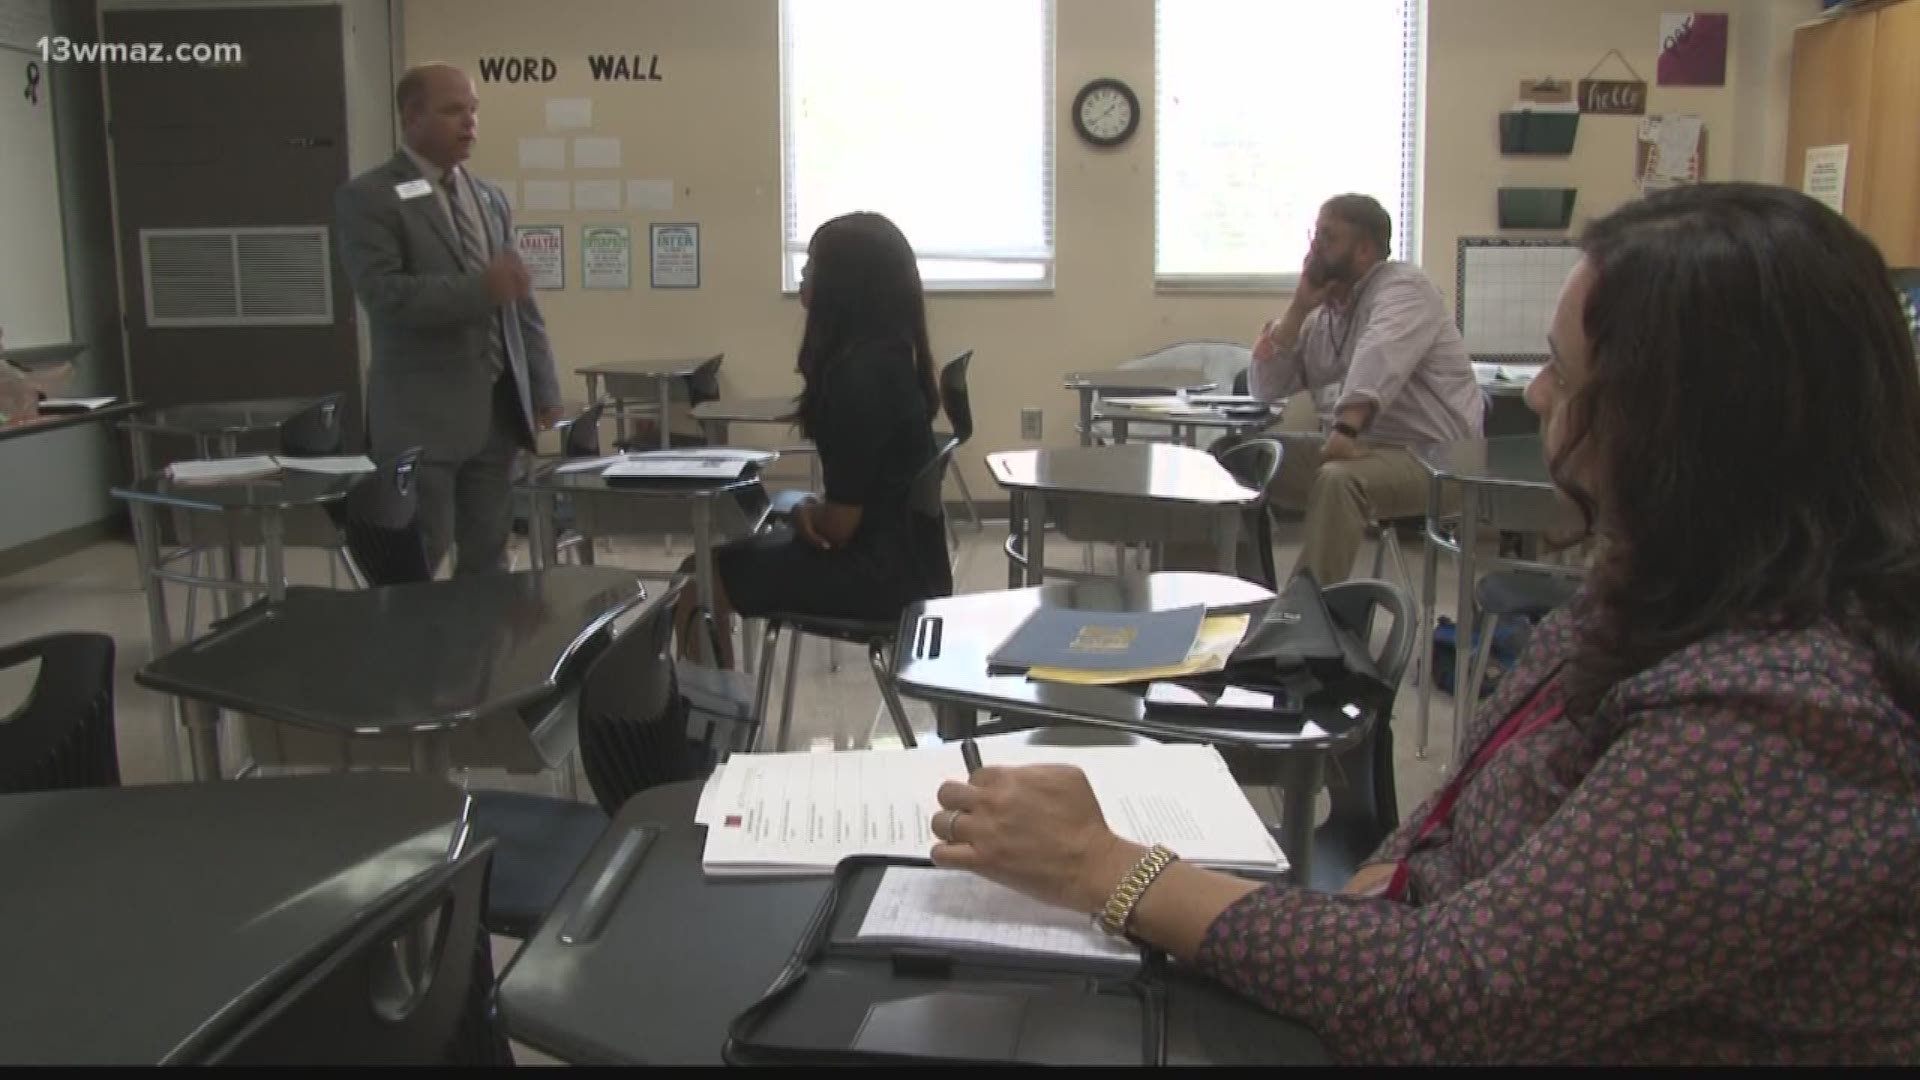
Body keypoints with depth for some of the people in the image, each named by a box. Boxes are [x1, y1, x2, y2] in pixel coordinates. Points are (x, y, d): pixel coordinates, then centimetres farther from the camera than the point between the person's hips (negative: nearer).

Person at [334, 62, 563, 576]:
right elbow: (385, 296, -17)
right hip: (422, 414, -6)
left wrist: (543, 387, 11)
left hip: (499, 407, 6)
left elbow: (520, 299, 16)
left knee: (488, 558, 10)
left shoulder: (490, 198, 15)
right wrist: (481, 288, -26)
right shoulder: (367, 198, -5)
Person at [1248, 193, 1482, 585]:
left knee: (1338, 480, -35)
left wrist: (1347, 428, -45)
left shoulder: (1403, 286, -10)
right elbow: (1263, 387, 10)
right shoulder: (1327, 316, 13)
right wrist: (1299, 308, 1)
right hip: (1369, 448, 8)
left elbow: (1380, 359, -30)